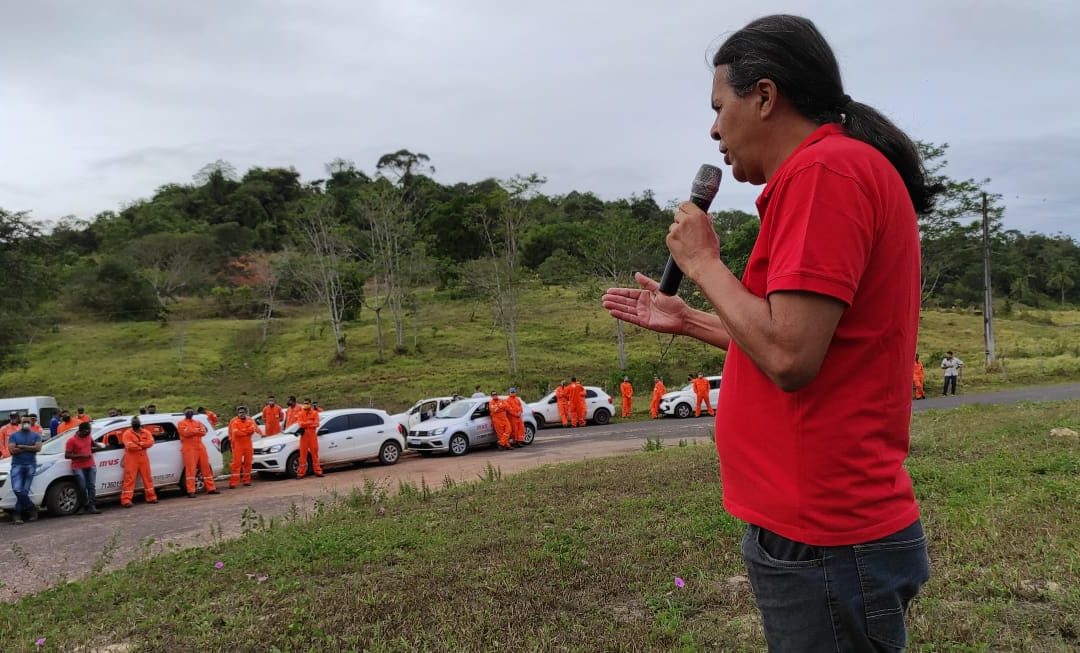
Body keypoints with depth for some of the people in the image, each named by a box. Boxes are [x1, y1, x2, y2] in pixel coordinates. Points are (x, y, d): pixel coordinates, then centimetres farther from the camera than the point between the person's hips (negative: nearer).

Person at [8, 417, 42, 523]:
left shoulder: (36, 435, 11)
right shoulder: (14, 435, 9)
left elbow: (38, 447, -6)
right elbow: (12, 449, -6)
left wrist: (21, 447, -8)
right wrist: (30, 448, -5)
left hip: (30, 465, 0)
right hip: (17, 465, 0)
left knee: (25, 490, -3)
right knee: (17, 489, -15)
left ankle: (18, 514, 3)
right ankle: (32, 508, -1)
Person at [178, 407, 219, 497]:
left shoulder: (198, 422, 19)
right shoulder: (181, 423, 5)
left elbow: (203, 432, 1)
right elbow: (185, 432, -14)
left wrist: (192, 431, -13)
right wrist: (198, 430, -6)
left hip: (200, 447, 5)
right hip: (189, 449, -5)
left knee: (206, 468, 7)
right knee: (190, 470, -10)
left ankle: (211, 488, 12)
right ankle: (191, 491, -12)